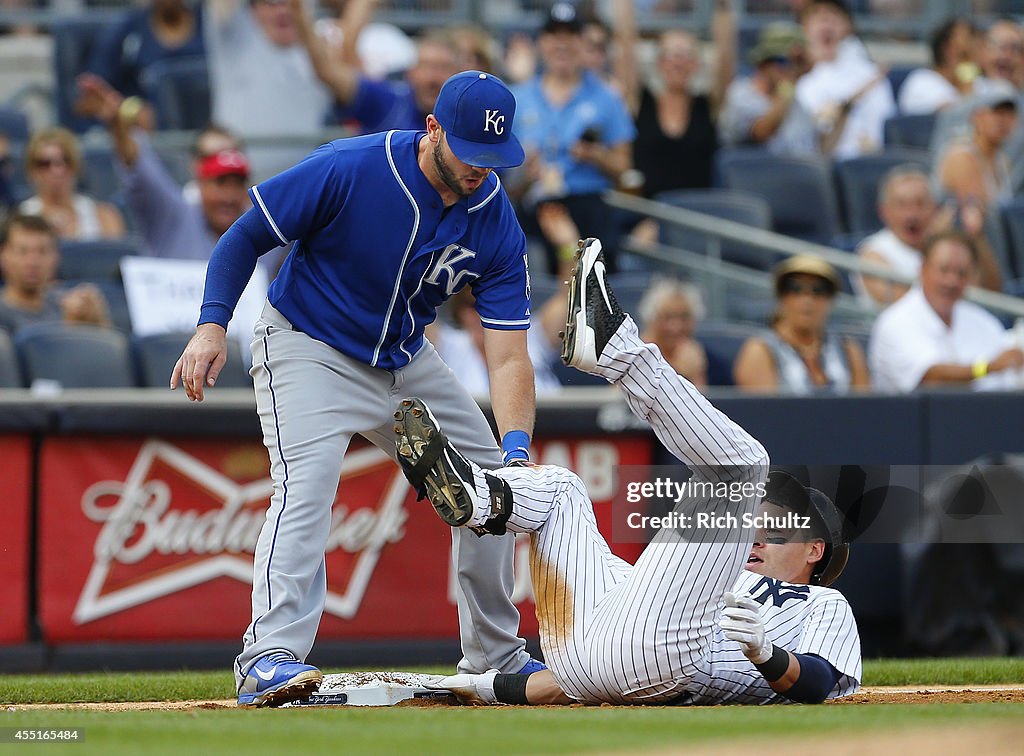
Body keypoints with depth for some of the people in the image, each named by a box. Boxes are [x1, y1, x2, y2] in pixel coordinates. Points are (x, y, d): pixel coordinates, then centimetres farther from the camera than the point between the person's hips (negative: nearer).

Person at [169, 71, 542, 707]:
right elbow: (247, 236, -15)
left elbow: (508, 354, -18)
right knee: (307, 483, -28)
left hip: (407, 362, 6)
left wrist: (517, 447, -33)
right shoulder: (348, 170, -26)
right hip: (310, 349, -6)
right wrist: (213, 325, -26)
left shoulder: (497, 224, -15)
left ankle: (496, 656, 24)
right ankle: (270, 659, -35)